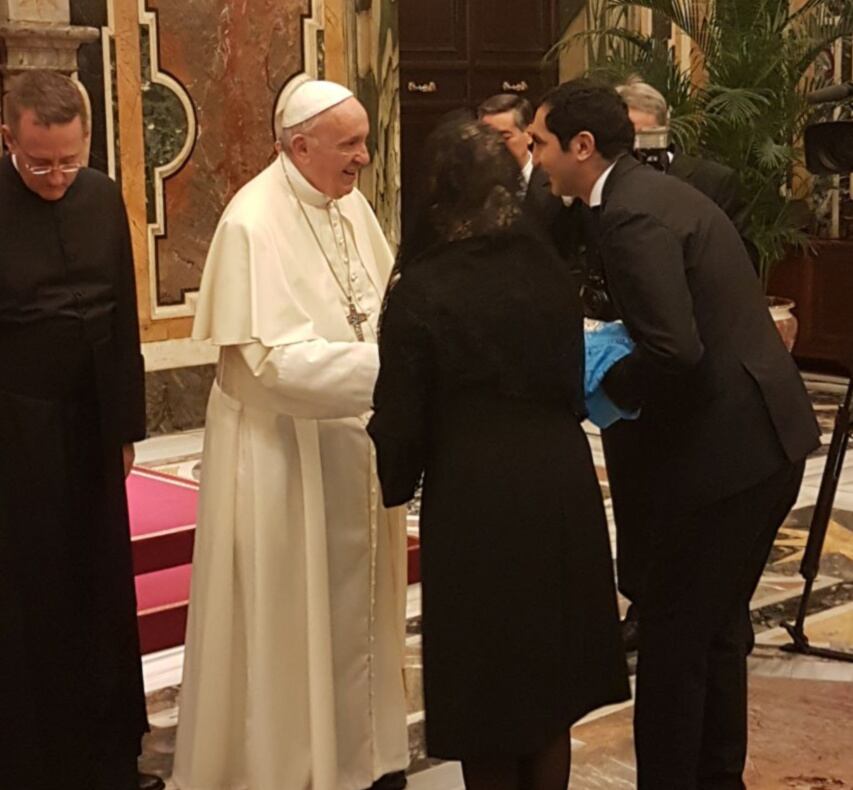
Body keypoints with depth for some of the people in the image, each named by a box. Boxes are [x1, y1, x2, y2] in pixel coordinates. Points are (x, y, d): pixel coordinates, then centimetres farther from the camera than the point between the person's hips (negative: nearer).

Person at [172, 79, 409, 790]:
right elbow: (278, 360, -25)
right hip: (284, 450, -7)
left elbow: (383, 304, 8)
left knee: (354, 606, 18)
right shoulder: (254, 224, -20)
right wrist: (391, 363, -28)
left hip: (353, 438, 7)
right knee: (292, 619, 6)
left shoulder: (350, 204, 2)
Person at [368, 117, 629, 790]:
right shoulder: (549, 271, 2)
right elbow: (574, 384, 11)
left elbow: (401, 419, -7)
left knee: (487, 699, 11)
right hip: (563, 488, 5)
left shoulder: (420, 291, -11)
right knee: (550, 689, 18)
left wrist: (398, 482, 12)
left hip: (476, 505, -5)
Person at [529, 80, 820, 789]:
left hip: (726, 450, -10)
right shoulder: (652, 192, 13)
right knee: (716, 627, 21)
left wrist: (600, 386, -11)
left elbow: (675, 353, -27)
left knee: (673, 637, 1)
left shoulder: (632, 214, -18)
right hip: (759, 438, 10)